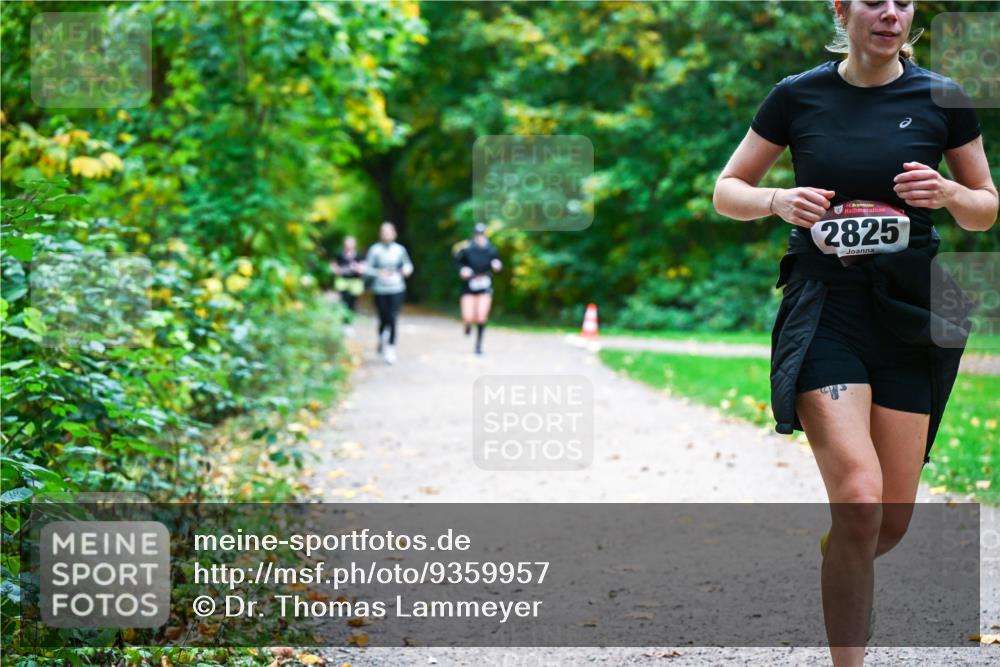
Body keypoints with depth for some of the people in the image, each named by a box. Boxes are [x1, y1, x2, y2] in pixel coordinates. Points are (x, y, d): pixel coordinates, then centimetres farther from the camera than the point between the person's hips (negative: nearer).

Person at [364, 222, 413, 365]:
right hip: (380, 289, 0)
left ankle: (391, 349, -4)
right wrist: (379, 272, -22)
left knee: (392, 319, -10)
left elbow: (408, 264, 14)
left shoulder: (400, 250, 2)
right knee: (383, 319, 9)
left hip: (397, 290, 0)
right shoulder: (375, 250, -3)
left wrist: (406, 269, -8)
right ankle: (381, 341, 39)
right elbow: (367, 268, -5)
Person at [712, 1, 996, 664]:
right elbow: (726, 191, 9)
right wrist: (778, 200, -12)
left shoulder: (943, 98, 3)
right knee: (859, 499, -20)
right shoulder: (799, 96, 0)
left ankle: (841, 578, 40)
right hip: (823, 308, -2)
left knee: (894, 521, 4)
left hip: (907, 315, 2)